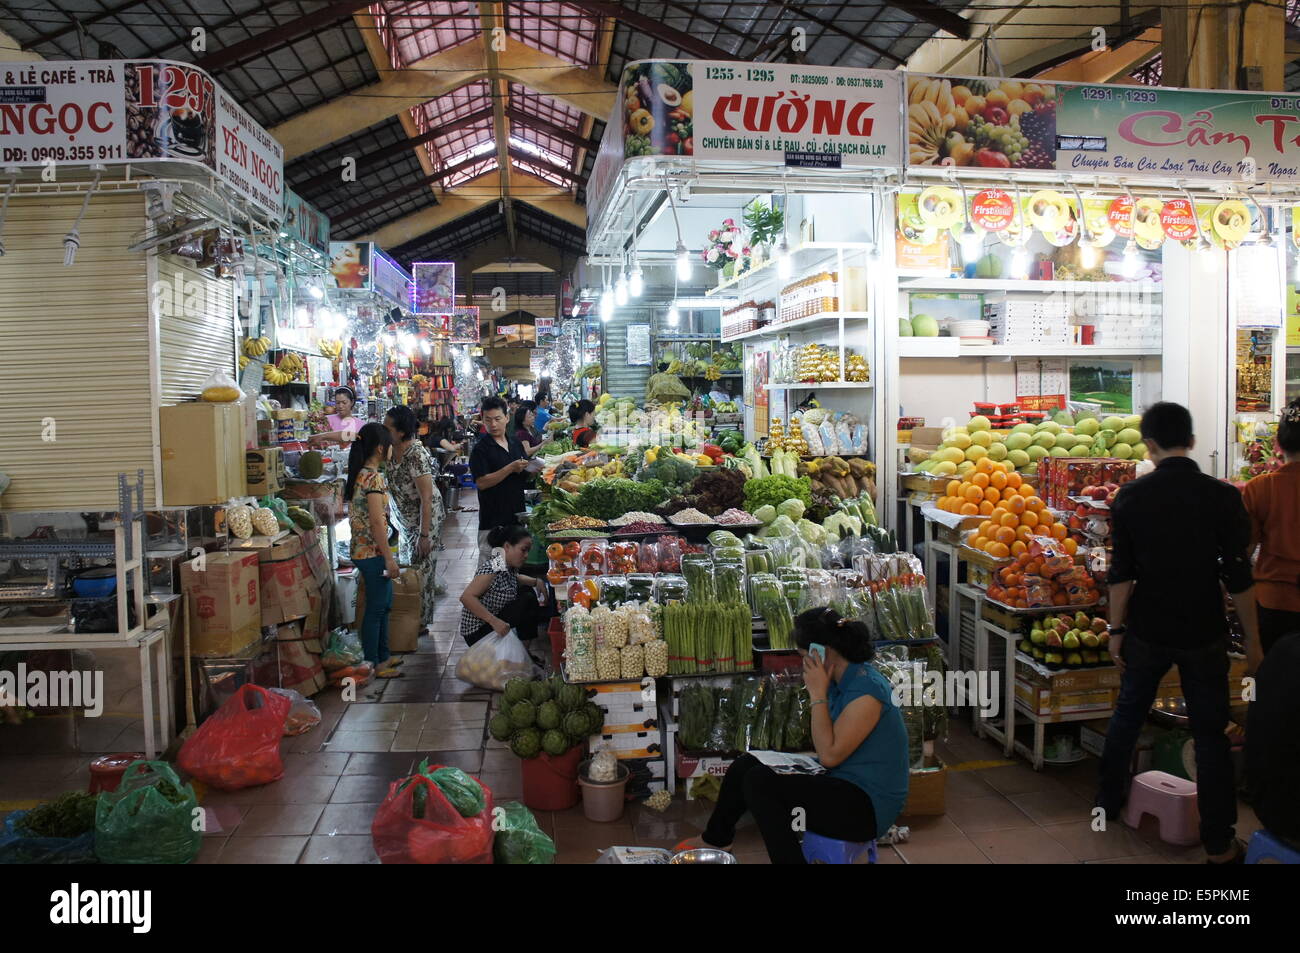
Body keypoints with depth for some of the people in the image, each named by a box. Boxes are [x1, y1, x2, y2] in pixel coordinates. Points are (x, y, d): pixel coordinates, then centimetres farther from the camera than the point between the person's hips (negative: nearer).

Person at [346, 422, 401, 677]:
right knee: (376, 608, 1)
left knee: (383, 603, 19)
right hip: (374, 552, -10)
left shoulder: (358, 474, 10)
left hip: (362, 549, 10)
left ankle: (382, 656, 30)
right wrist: (390, 559, -18)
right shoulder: (374, 478, -19)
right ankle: (372, 664, 11)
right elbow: (377, 522, -22)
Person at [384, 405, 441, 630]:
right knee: (405, 565, 16)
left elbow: (426, 498, -25)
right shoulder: (391, 451, 0)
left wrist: (424, 535, -25)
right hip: (403, 519, 9)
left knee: (420, 570, 0)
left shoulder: (416, 455, -25)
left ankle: (422, 623, 14)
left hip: (423, 519, -9)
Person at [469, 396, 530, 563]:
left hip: (517, 514, 6)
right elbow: (481, 482, -18)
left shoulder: (515, 443, 10)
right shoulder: (481, 448, -9)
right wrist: (511, 468, -22)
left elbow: (525, 478, 19)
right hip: (493, 518, -6)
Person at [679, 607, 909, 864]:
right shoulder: (844, 681, 7)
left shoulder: (867, 690, -23)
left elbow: (829, 755, -23)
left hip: (868, 808, -10)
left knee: (760, 781, -25)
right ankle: (715, 839, 28)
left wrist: (818, 694, -20)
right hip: (843, 785, 10)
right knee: (746, 765, 8)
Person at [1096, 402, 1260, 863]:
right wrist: (1252, 638, 2)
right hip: (1203, 634, -1)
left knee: (1127, 714, 19)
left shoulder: (1131, 497, -6)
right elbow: (1239, 576, -8)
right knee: (1209, 733, 8)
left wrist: (1116, 630, 5)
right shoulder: (1222, 496, -10)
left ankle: (1108, 802, 32)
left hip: (1147, 631, 1)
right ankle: (1219, 843, 13)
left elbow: (1121, 571, -4)